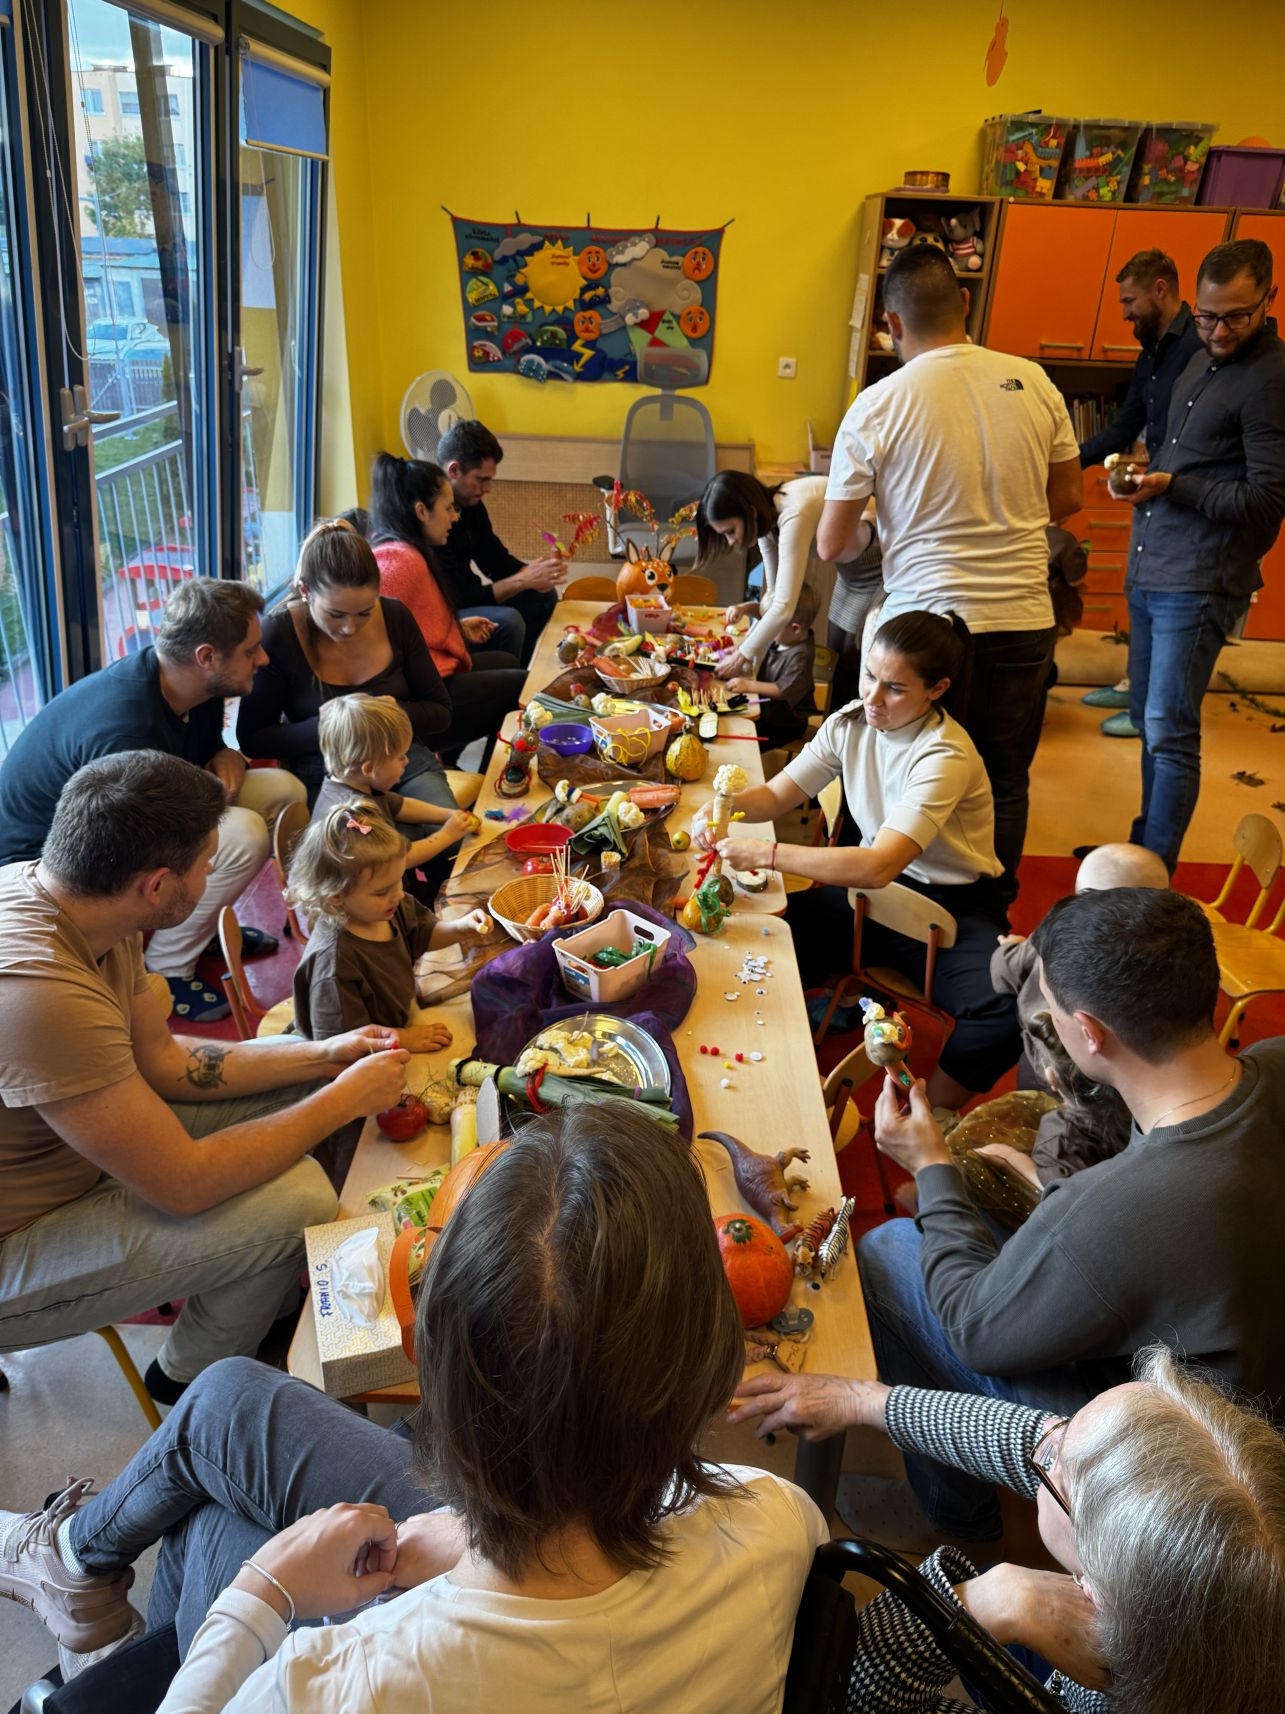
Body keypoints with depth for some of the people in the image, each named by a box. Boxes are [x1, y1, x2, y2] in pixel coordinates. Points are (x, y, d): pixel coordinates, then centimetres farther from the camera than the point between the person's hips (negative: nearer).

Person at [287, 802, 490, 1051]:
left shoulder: (393, 909, -11)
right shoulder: (334, 959, -35)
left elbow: (422, 936, 11)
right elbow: (338, 1040, -28)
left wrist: (460, 928, -8)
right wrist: (406, 1039, -22)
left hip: (403, 1018, 8)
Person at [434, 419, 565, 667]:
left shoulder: (471, 503, 0)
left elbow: (496, 560, 10)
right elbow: (454, 601, -29)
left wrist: (534, 569, -12)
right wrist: (522, 580, -25)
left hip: (465, 598, 10)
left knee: (543, 595, 12)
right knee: (507, 622, -31)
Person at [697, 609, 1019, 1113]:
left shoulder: (945, 756, -25)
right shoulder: (851, 723, -4)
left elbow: (878, 866, -35)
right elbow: (776, 794, 0)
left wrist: (765, 854, -39)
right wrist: (725, 804, -23)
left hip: (951, 908, -5)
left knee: (1010, 1007, -33)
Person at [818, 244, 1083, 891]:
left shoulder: (875, 408, -9)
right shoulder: (1033, 381, 1)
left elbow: (833, 545, -5)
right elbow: (1068, 497, 12)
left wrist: (864, 533, 17)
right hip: (1025, 620, 3)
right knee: (1005, 782, 16)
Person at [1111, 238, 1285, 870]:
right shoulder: (1202, 361, 15)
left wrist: (1171, 485, -18)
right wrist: (1144, 483, 11)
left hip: (1200, 583, -9)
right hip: (1149, 572, 9)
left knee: (1169, 733, -10)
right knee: (1147, 718, 14)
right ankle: (1144, 844, 27)